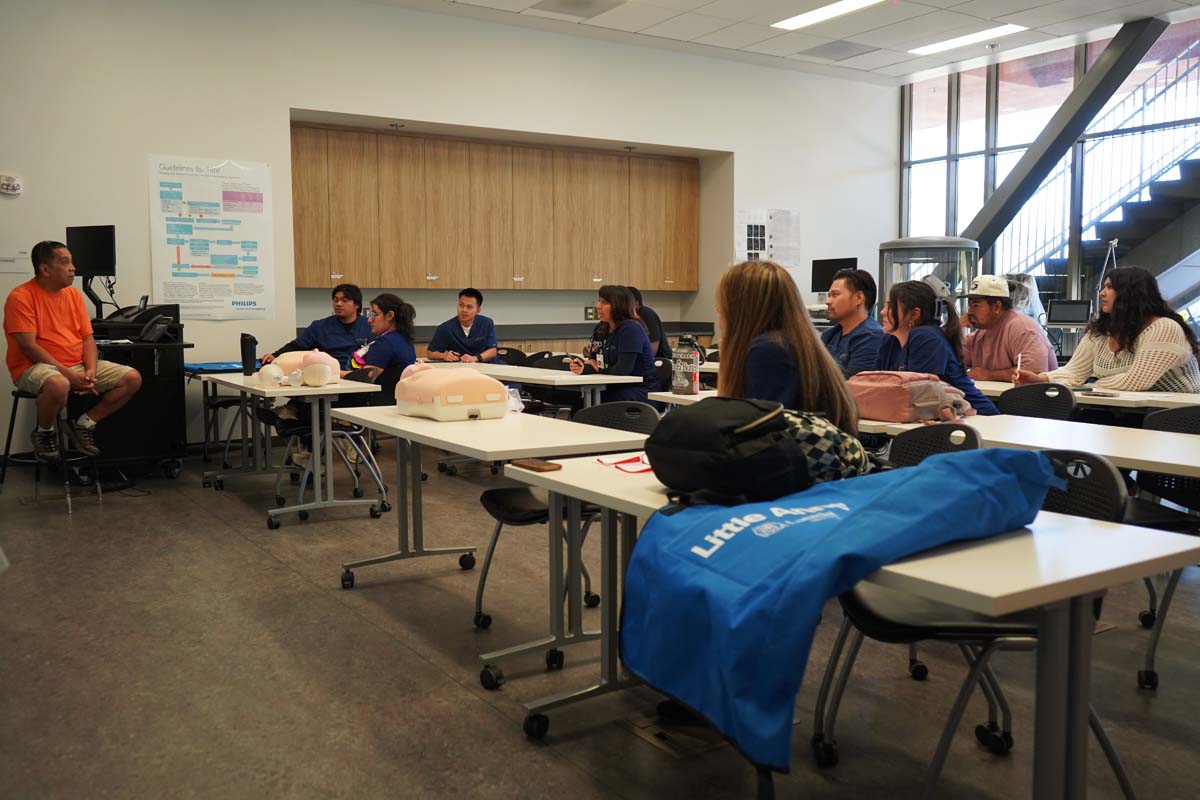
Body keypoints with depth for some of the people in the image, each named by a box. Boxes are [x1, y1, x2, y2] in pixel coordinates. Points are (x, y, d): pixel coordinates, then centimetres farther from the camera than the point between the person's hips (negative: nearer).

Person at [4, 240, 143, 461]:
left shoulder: (74, 294, 9)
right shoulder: (21, 297, -10)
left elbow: (88, 338, 8)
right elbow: (28, 346, -18)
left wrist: (91, 371, -11)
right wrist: (68, 374, -24)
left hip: (78, 365, 7)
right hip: (35, 367, -6)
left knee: (132, 378, -8)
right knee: (59, 384, -41)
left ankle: (84, 424, 4)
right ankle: (44, 432, -8)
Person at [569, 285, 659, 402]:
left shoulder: (632, 329, -14)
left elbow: (623, 370, -20)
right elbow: (595, 364, 10)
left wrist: (599, 368, -3)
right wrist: (583, 368, -13)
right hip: (618, 388, 7)